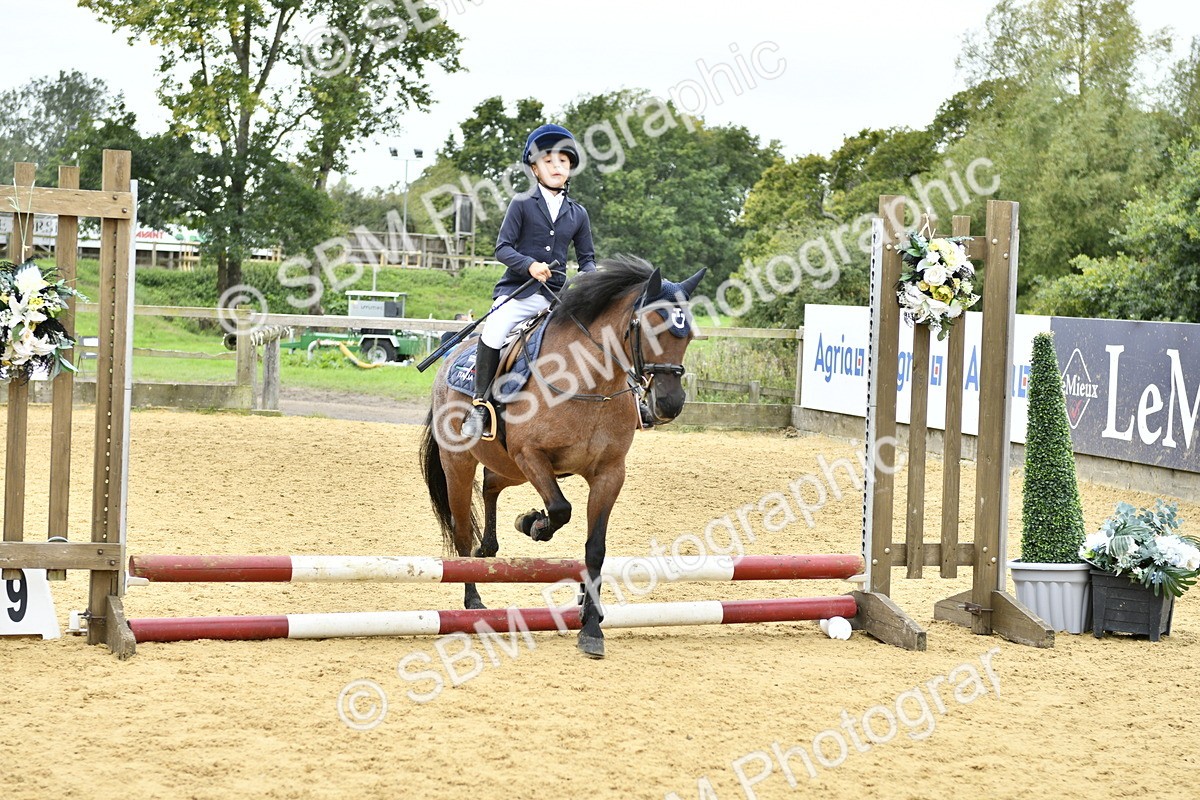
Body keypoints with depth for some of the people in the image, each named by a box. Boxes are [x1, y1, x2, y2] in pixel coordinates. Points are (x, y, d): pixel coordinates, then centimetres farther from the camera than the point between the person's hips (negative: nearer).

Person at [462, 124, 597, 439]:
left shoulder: (578, 214, 12)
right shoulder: (522, 204, 2)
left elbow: (587, 257, 17)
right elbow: (502, 248, -3)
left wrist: (588, 278, -6)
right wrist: (530, 265, -21)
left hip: (558, 293, 4)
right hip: (518, 291, -3)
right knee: (493, 333, -29)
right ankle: (481, 403, -17)